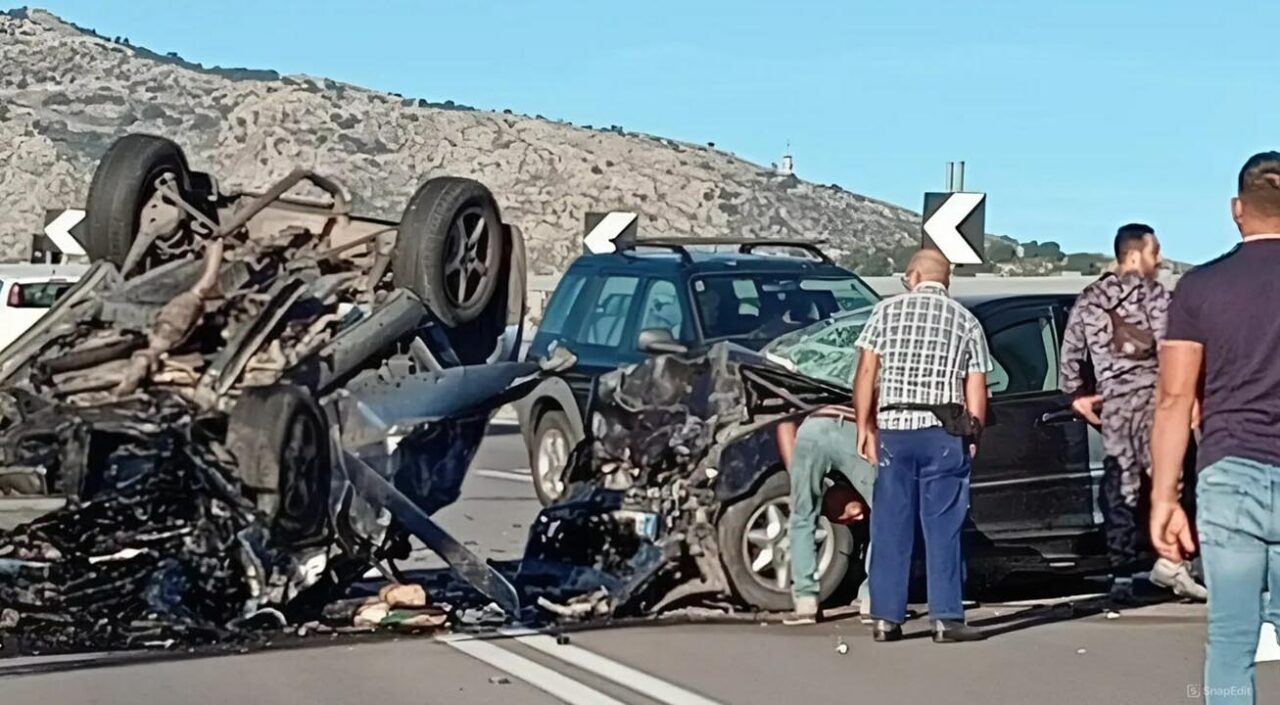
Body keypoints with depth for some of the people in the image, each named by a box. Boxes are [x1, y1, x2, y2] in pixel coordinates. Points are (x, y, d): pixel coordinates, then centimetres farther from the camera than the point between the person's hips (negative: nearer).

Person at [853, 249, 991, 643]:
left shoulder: (887, 311, 6)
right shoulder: (966, 321, 7)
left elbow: (866, 372, 0)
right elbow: (976, 389, 3)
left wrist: (865, 426, 4)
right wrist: (972, 435, 9)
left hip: (893, 429, 1)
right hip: (943, 433, 0)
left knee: (890, 526, 4)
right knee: (943, 527, 1)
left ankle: (886, 618, 5)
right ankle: (946, 618, -1)